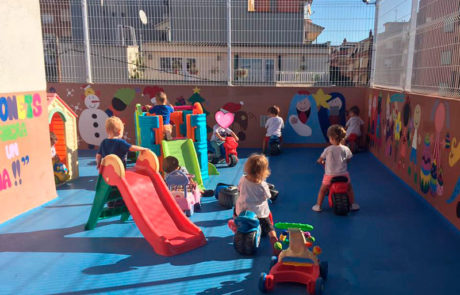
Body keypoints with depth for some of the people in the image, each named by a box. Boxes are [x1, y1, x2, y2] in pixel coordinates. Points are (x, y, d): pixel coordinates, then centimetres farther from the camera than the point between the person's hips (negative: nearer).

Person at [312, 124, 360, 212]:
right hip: (343, 174, 2)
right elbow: (348, 159, 8)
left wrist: (322, 162, 20)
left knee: (323, 190, 16)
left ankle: (318, 206, 19)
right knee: (349, 188, 26)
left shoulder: (328, 149, -11)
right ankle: (353, 204, 31)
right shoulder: (345, 149, -6)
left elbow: (320, 160, -3)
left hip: (330, 174, -2)